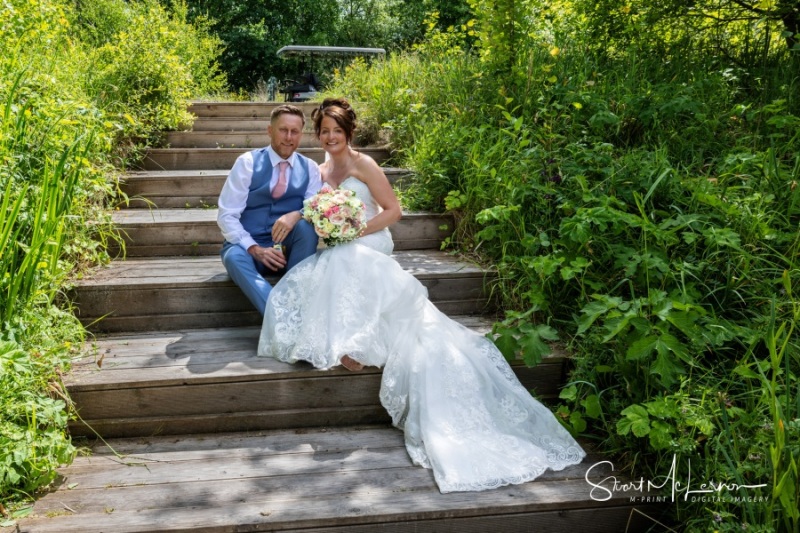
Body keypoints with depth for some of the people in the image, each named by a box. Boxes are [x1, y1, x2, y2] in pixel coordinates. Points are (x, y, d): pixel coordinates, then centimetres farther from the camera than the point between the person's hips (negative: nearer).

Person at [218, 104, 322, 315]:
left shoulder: (309, 168, 1)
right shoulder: (247, 162, -5)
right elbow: (226, 216, -8)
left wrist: (296, 215, -29)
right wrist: (255, 249, -23)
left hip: (288, 248, 2)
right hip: (249, 247, -1)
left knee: (306, 225, -30)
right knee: (234, 257, -36)